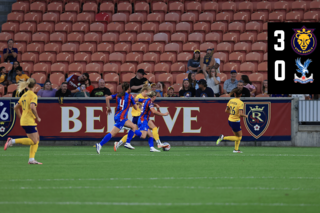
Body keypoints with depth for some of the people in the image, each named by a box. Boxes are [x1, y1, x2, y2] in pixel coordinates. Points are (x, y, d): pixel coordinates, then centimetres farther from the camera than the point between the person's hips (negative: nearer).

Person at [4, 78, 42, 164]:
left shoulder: (24, 95, 14)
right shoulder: (33, 95, -10)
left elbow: (16, 107, 18)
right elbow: (32, 107, -26)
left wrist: (21, 118, 24)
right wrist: (37, 117, -14)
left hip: (24, 121, 9)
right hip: (29, 121, -9)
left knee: (37, 139, 11)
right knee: (33, 141, -7)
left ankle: (31, 159, 4)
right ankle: (12, 141, -14)